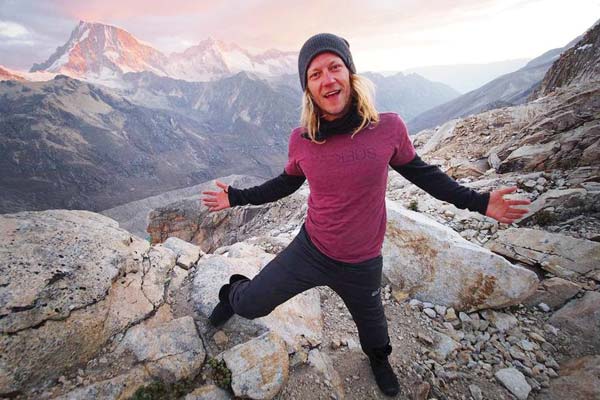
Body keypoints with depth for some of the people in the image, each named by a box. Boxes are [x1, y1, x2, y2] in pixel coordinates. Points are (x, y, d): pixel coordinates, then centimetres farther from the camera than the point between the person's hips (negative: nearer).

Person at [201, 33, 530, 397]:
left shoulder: (388, 127, -17)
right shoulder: (301, 139, -13)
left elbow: (419, 171, -1)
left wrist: (478, 202, -4)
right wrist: (237, 198, 6)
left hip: (362, 264, 0)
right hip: (310, 251, 0)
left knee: (370, 322, 28)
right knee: (249, 305, 5)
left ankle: (379, 358, 67)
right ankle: (233, 292, 47)